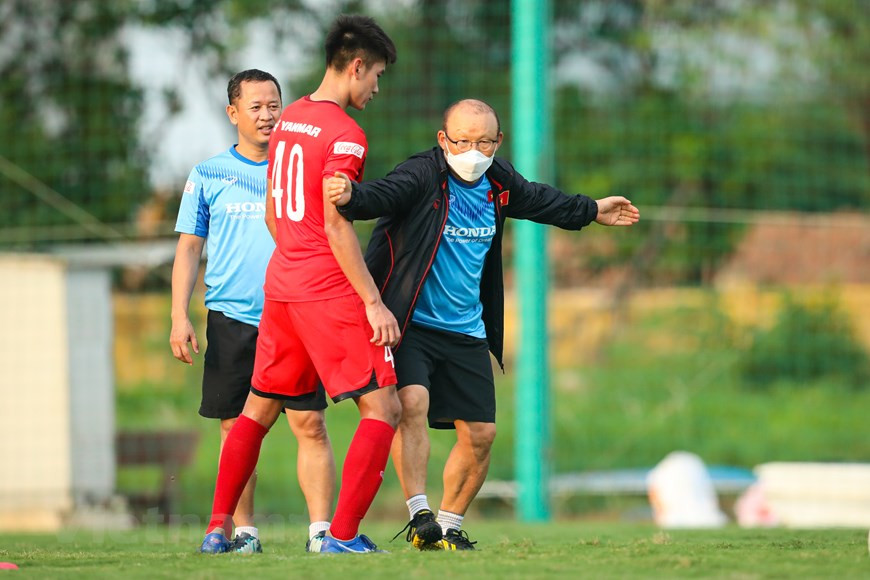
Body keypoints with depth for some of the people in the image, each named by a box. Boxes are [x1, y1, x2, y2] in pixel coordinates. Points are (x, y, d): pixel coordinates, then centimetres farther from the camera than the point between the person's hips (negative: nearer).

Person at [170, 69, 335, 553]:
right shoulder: (208, 177, 8)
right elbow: (188, 249, 9)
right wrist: (180, 317, -1)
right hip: (231, 319, 0)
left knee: (310, 423, -9)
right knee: (237, 428, 2)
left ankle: (321, 528, -10)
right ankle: (244, 531, 9)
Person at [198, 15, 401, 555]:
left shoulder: (289, 120, 12)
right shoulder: (345, 134, -14)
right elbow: (335, 225, -19)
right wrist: (373, 302, -17)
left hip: (282, 284, 9)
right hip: (331, 289, -9)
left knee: (258, 408, 18)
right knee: (383, 408, -5)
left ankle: (217, 528, 18)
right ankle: (343, 534, -12)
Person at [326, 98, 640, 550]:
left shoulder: (498, 181, 5)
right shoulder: (422, 175, -16)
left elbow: (537, 200, 27)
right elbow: (383, 194, -36)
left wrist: (591, 211, 41)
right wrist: (350, 195, -59)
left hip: (467, 333, 7)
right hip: (411, 324, -7)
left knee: (480, 434, 6)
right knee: (412, 401, -29)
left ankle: (449, 525, 24)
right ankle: (419, 516, -26)